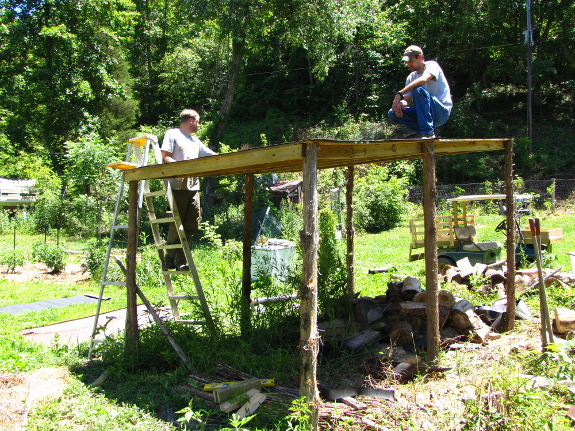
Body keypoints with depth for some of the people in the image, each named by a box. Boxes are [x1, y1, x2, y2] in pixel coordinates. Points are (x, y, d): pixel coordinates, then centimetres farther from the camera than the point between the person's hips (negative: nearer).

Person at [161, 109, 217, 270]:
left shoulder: (195, 141, 27)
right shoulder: (172, 134, 6)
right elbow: (165, 157, -5)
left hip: (193, 186, 7)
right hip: (178, 185, -7)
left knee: (191, 225, 0)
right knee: (177, 223, -5)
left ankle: (180, 259, 6)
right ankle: (170, 259, 4)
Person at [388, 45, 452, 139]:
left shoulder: (432, 65, -6)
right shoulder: (411, 77, 13)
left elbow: (423, 80, -29)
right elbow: (407, 101, 7)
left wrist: (399, 94, -33)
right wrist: (400, 104, -18)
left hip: (442, 111, -6)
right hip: (425, 113, 7)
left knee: (419, 90, -32)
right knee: (392, 113, -8)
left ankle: (428, 132, -34)